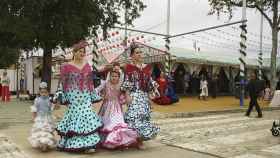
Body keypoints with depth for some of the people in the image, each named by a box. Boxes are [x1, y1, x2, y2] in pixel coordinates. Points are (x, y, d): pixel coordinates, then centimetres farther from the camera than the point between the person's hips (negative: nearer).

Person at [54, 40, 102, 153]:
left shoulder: (87, 66, 12)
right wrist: (59, 98, -6)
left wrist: (93, 96, 13)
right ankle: (72, 144, 10)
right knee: (74, 117, -3)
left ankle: (88, 144, 1)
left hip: (85, 97, 3)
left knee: (87, 117, -3)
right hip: (73, 97, -3)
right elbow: (62, 83, -1)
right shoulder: (66, 67, 0)